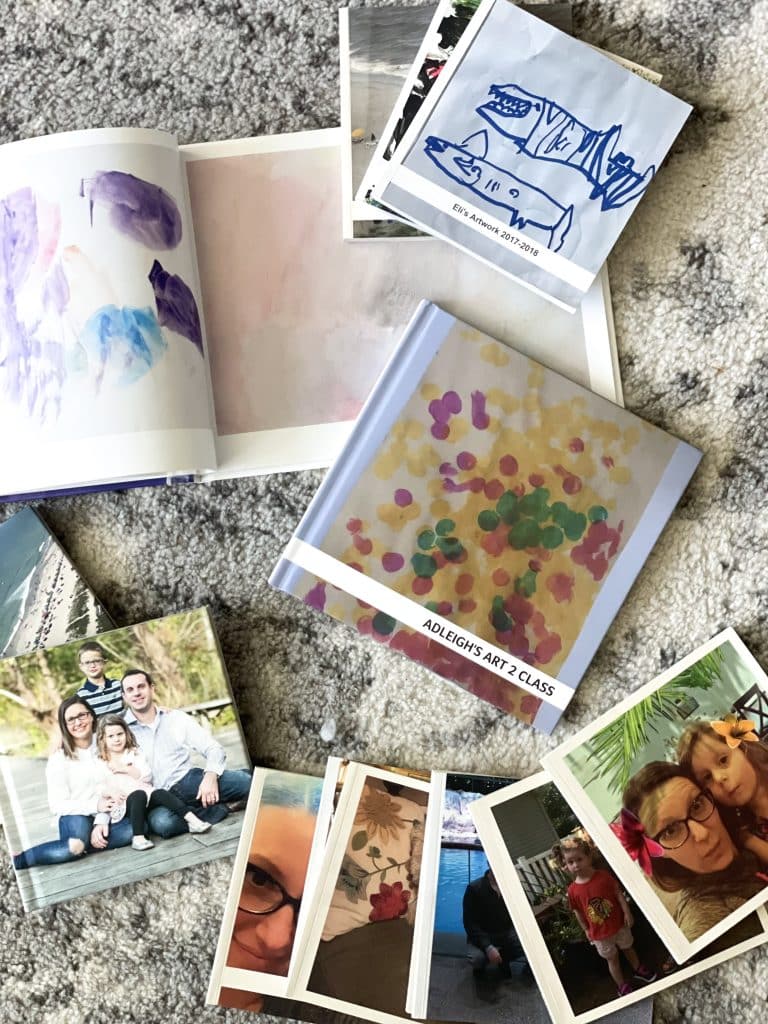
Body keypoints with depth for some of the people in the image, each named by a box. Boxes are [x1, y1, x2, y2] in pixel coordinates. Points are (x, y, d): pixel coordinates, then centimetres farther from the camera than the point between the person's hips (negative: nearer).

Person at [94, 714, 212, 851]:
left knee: (160, 794, -29)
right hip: (123, 803, -2)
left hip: (146, 792, 2)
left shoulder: (135, 753, 14)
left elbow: (147, 776, 3)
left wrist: (125, 769, -6)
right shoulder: (100, 762, 12)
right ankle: (138, 838, -44)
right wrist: (110, 792, -15)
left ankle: (192, 820, -39)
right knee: (138, 795, -35)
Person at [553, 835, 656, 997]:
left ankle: (639, 969, 52)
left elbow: (618, 893, -10)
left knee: (628, 948, 26)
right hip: (599, 933, -1)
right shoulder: (573, 890, -18)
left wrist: (627, 913, -13)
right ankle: (622, 985, 37)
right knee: (612, 959, 16)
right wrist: (586, 930, 2)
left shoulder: (604, 876, -19)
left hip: (619, 923, 1)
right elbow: (578, 912, -5)